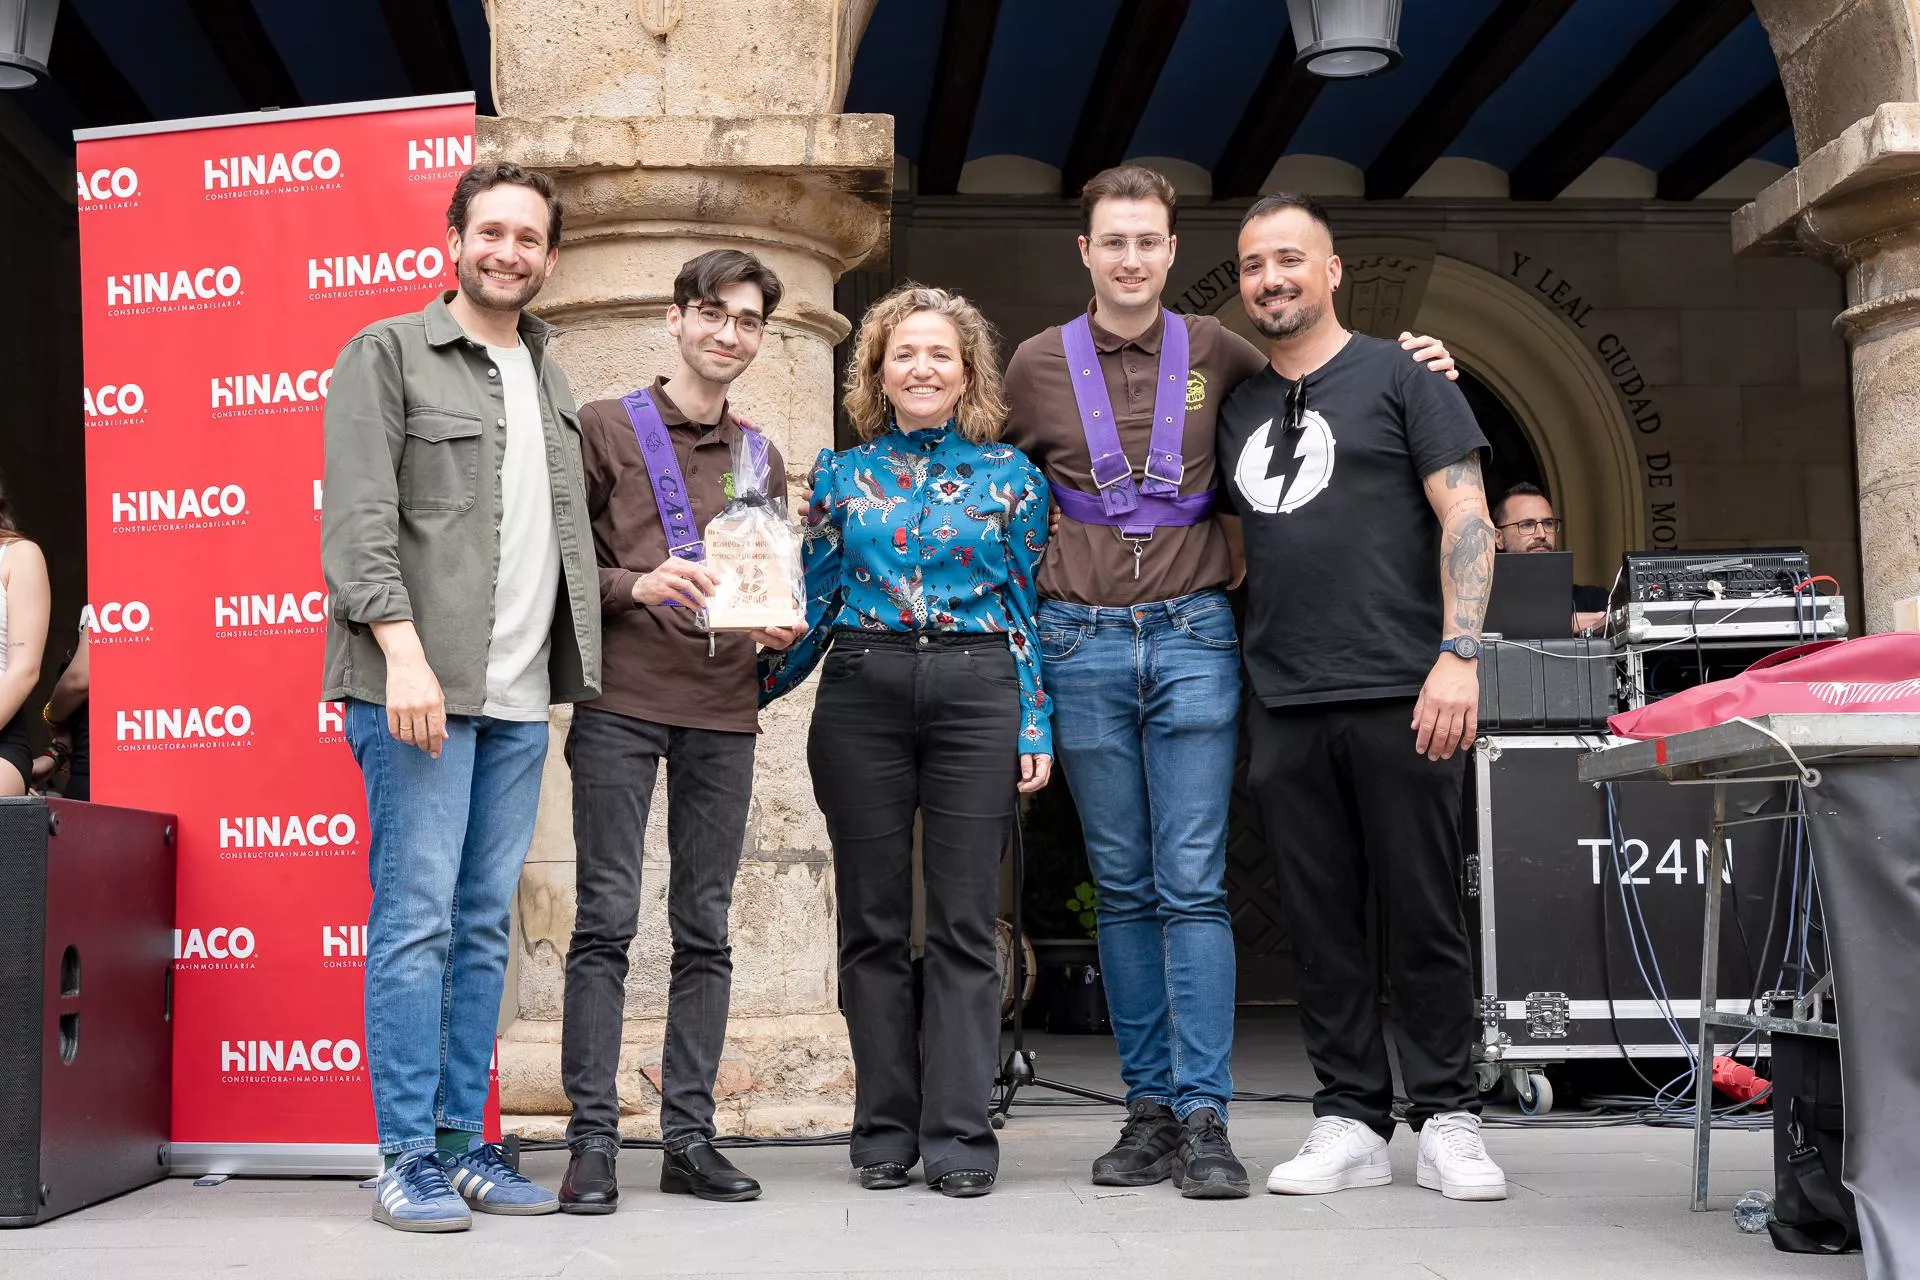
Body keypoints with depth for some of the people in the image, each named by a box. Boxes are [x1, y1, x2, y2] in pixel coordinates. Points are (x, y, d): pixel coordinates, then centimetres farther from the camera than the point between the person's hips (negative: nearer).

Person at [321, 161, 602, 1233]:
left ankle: (465, 1145, 15)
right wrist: (403, 651, -20)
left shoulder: (550, 380, 20)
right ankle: (409, 1159, 0)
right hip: (421, 686, -6)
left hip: (521, 698, 6)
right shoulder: (389, 353, 0)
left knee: (485, 926, 9)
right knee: (416, 918, -6)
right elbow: (359, 518, -10)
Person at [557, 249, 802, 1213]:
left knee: (705, 927, 5)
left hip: (723, 713, 4)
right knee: (606, 919, -5)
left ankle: (689, 1134, 10)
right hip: (620, 706, -4)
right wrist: (636, 585, -17)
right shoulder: (604, 428, 5)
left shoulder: (760, 458, 18)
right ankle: (593, 1140, -1)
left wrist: (782, 627, 0)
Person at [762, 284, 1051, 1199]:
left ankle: (958, 1134, 5)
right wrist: (749, 690, 6)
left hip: (977, 691, -1)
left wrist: (1036, 726, 0)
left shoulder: (1009, 473, 7)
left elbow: (1031, 609, 6)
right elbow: (813, 604, 12)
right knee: (872, 921, 4)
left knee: (964, 923, -1)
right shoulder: (841, 473, 11)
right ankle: (886, 1131, 13)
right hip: (861, 694, 2)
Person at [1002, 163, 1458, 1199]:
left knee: (1193, 884, -5)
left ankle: (1204, 1120, -2)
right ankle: (1150, 1109, 12)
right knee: (1124, 889, 5)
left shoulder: (1214, 353, 7)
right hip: (1082, 647, 1)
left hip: (1192, 638, -1)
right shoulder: (1038, 364, 8)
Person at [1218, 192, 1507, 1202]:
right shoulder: (1237, 405, 18)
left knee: (1423, 916, 1)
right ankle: (1350, 1121, 14)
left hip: (1399, 698, -4)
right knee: (1321, 922, 6)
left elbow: (1466, 519, -2)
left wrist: (1458, 654, -14)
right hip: (1284, 705, 5)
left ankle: (1446, 1120, 12)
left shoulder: (1399, 377, 5)